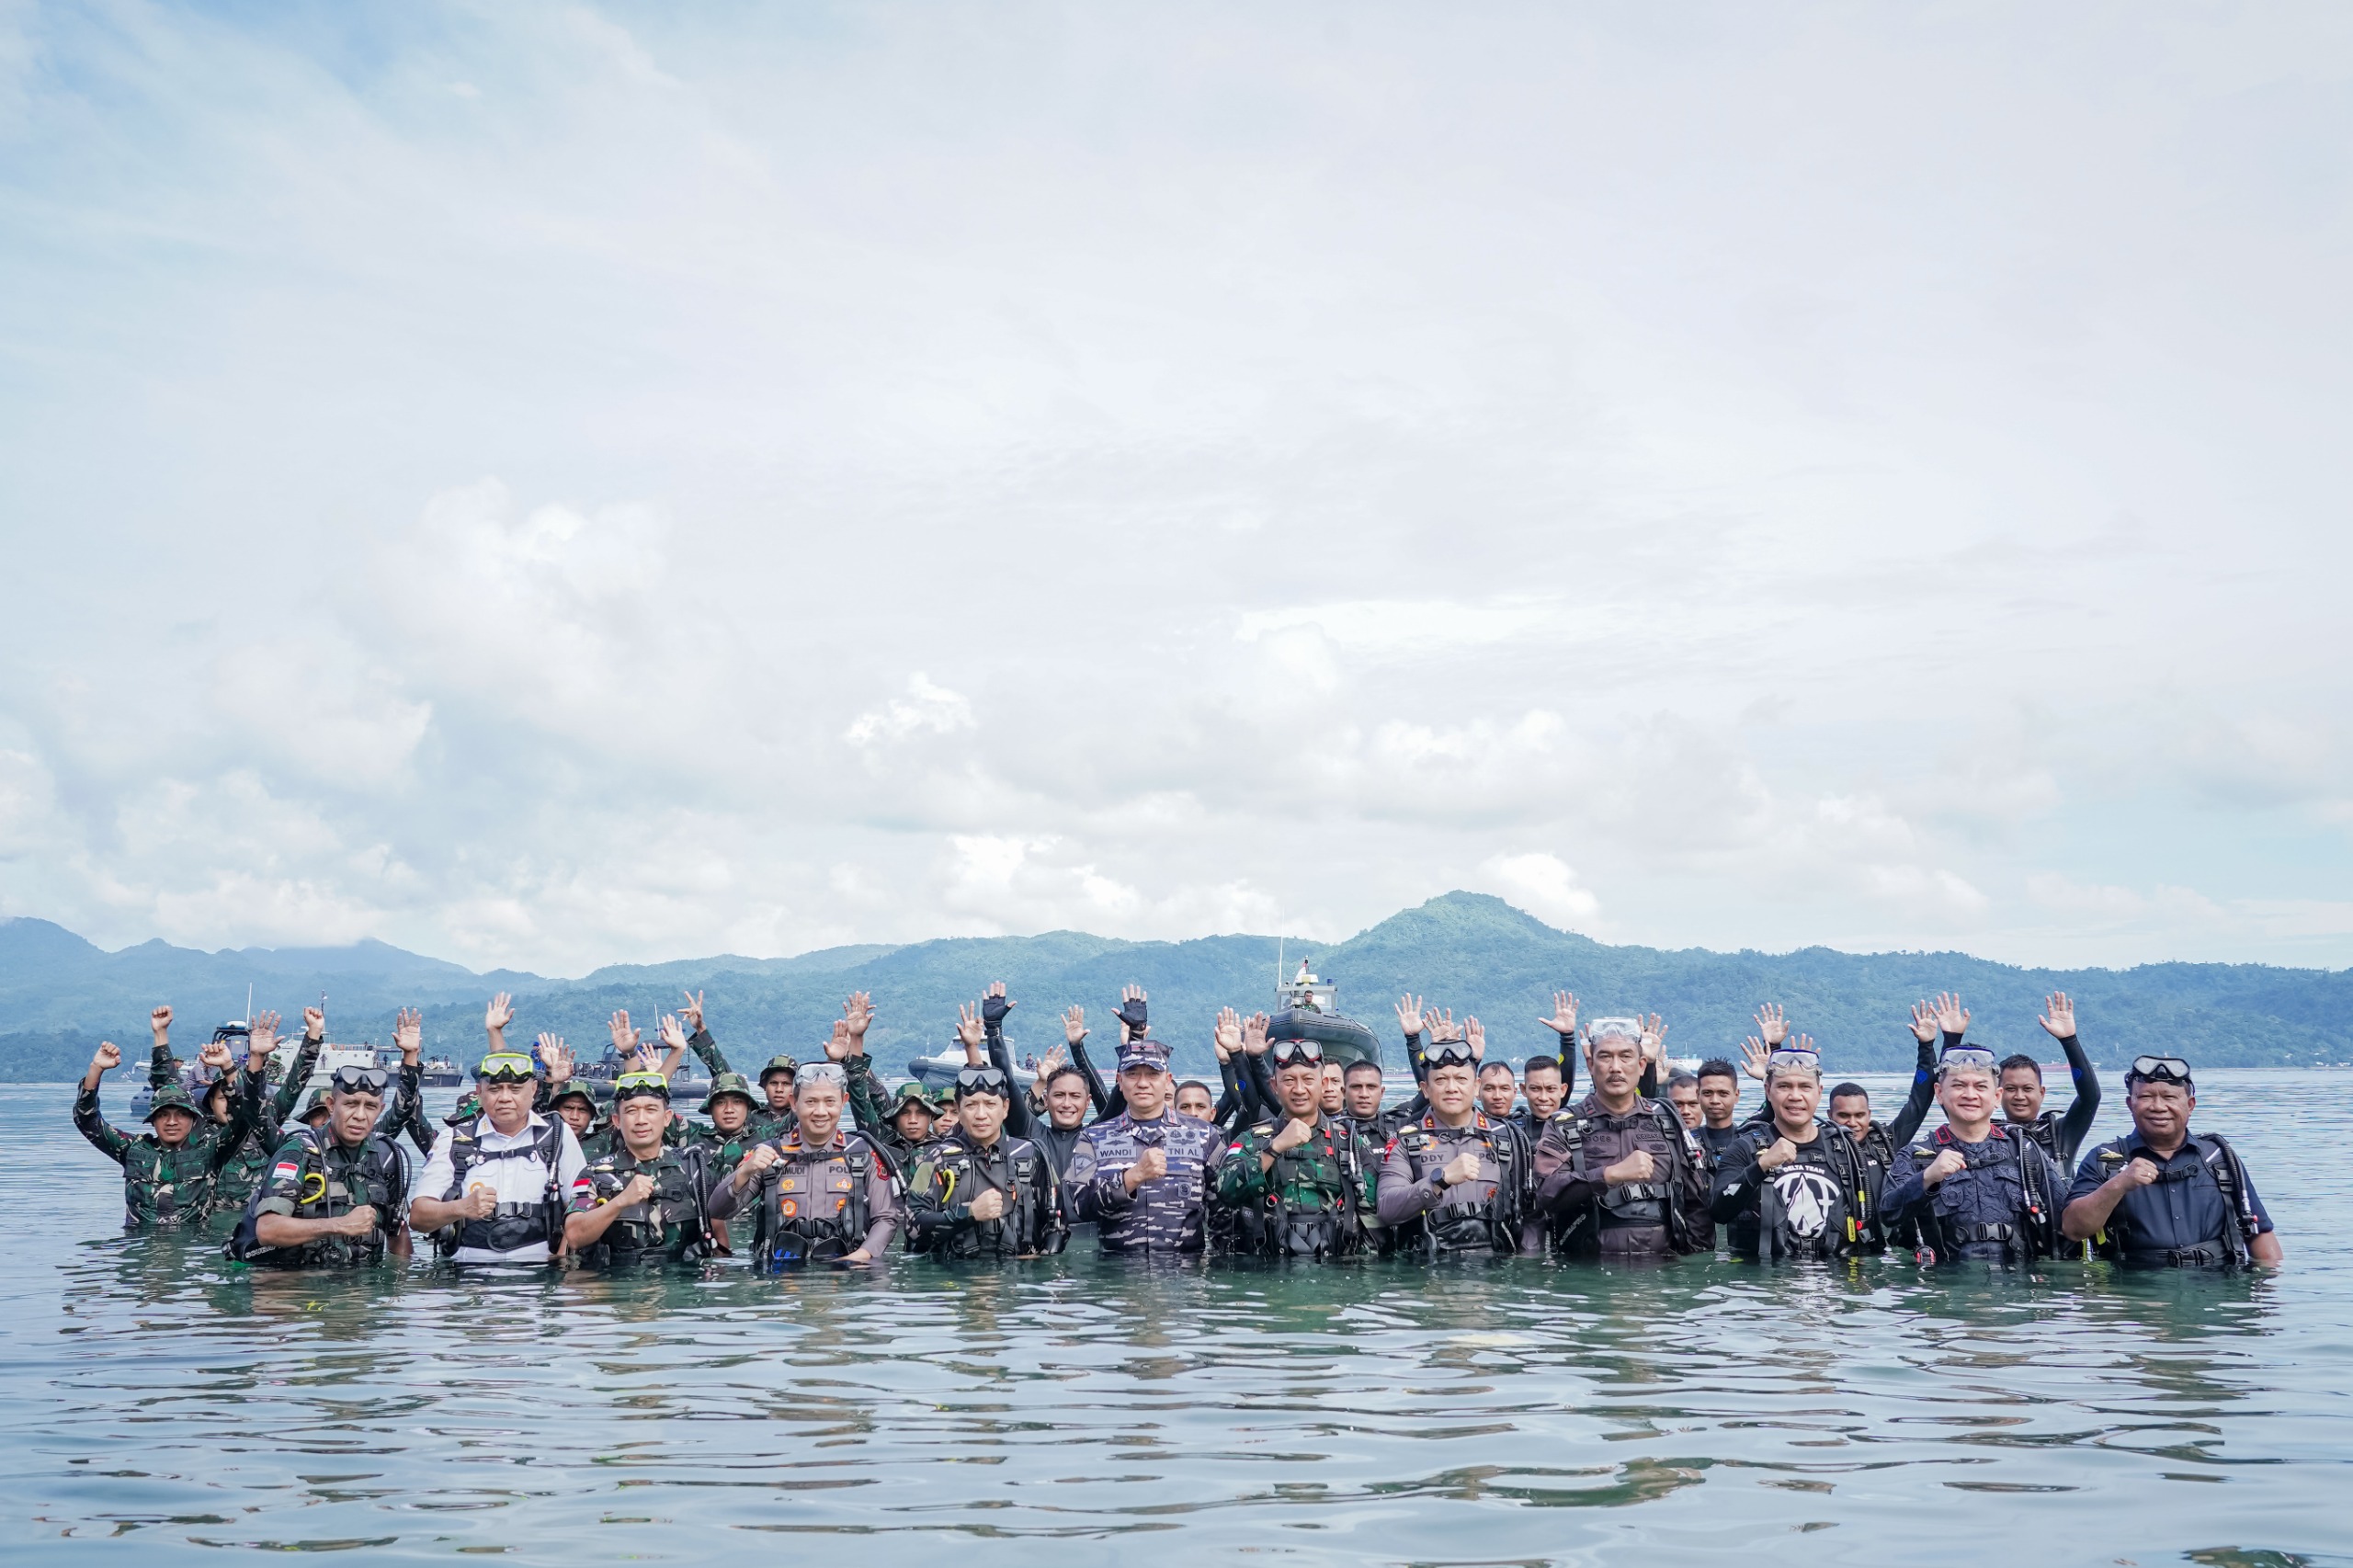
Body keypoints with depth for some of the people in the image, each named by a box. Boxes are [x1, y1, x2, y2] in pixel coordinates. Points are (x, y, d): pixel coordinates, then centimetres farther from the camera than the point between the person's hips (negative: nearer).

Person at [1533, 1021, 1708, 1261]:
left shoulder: (1667, 1121, 16)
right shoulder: (1563, 1126, 7)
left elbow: (1696, 1199, 18)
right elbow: (1547, 1192, -9)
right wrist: (1611, 1174, -18)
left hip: (1661, 1267, 3)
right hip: (1588, 1271, -3)